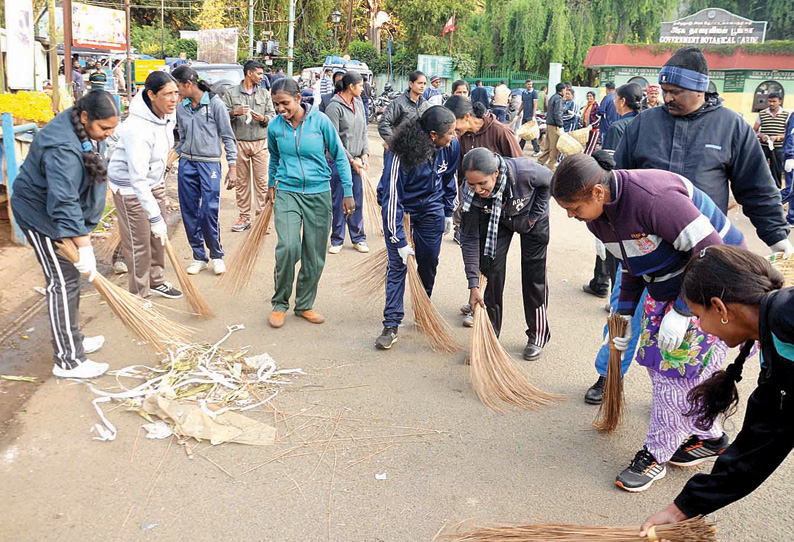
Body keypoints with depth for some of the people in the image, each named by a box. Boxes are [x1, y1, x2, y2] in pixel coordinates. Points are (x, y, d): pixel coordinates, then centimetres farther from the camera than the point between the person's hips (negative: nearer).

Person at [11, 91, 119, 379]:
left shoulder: (82, 131, 0)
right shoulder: (64, 149, -32)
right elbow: (63, 204, -34)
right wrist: (84, 248, -32)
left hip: (58, 212, 10)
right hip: (42, 217, -10)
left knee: (69, 281, 16)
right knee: (63, 284, -7)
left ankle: (73, 341, 30)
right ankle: (68, 361, 0)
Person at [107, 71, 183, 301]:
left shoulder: (167, 114, -7)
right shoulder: (138, 128, -33)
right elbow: (138, 179, -34)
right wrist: (155, 217, -35)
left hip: (155, 181, 8)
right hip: (130, 187, -8)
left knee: (159, 235, 16)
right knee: (138, 242, -1)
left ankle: (155, 281, 36)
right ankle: (140, 296, 14)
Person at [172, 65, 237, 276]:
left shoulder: (215, 104, -5)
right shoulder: (181, 108, 10)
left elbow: (228, 137, -3)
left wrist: (232, 167, -7)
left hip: (210, 163, -5)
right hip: (187, 164, 5)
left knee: (209, 212, -9)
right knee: (189, 212, 5)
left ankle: (217, 255, 11)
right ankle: (199, 257, 17)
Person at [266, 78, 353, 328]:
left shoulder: (320, 120, -7)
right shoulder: (275, 126, -1)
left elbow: (339, 156, 1)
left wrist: (348, 192, 0)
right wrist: (272, 185, 29)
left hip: (318, 194, 0)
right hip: (287, 193, 0)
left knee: (314, 255, 4)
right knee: (288, 247, -18)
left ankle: (305, 305, 23)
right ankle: (280, 303, 1)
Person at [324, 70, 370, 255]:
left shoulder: (358, 103, 9)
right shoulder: (334, 107, -12)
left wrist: (365, 153, 1)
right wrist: (351, 160, -13)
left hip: (356, 160, 6)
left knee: (357, 200, 9)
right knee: (339, 201, 1)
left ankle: (358, 238, 19)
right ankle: (337, 240, 13)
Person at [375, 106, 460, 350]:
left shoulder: (451, 147, -15)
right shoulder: (399, 154, -31)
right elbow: (392, 198, -28)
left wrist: (448, 212, 12)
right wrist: (400, 241, -26)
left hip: (431, 207, 4)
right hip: (400, 207, -4)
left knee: (429, 262, 6)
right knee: (398, 264, -6)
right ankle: (391, 325, 1)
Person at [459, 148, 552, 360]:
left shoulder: (524, 171, -41)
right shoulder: (470, 193, -33)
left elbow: (548, 180, -15)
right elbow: (469, 239, -26)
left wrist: (534, 216, -15)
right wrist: (473, 284, -28)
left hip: (530, 216, -1)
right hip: (495, 220, 2)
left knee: (534, 276, 0)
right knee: (491, 270, -6)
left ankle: (538, 336, 17)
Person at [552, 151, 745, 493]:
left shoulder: (652, 197, -34)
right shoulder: (599, 215, -4)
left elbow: (711, 252, -30)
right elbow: (632, 266, 11)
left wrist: (680, 311, -26)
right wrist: (625, 315, 12)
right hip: (667, 286, 9)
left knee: (678, 367, -5)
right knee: (658, 362, 9)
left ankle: (656, 455, 10)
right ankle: (710, 439, 27)